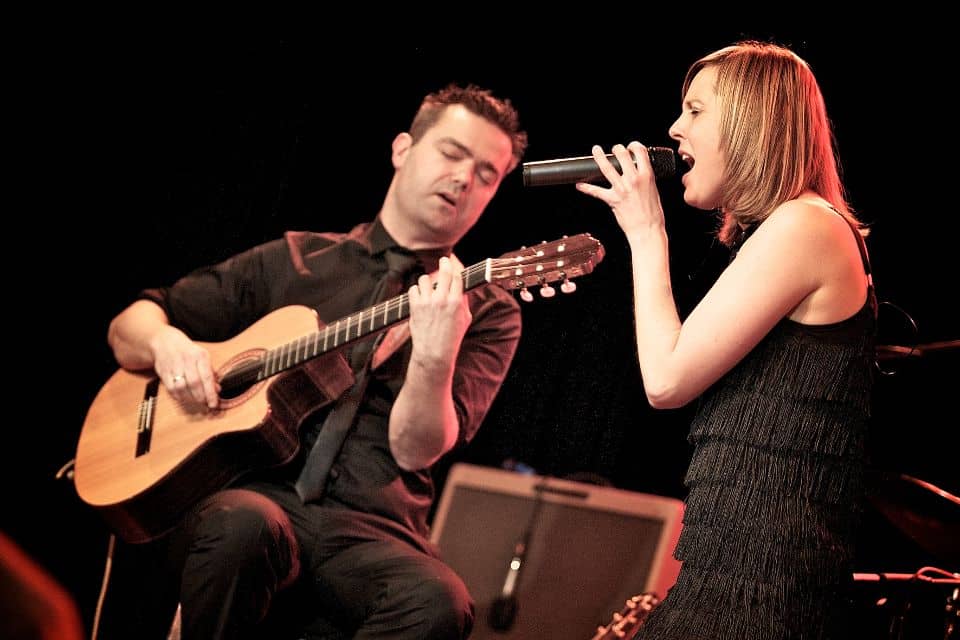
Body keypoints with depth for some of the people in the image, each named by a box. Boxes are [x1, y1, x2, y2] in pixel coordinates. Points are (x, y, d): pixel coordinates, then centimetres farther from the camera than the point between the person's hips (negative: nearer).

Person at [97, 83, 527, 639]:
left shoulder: (489, 314, 11)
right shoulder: (294, 260, 17)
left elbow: (415, 451, -4)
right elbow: (128, 326, 21)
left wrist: (435, 355, -23)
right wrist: (165, 341, -3)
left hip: (370, 530, -1)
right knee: (244, 525, -37)